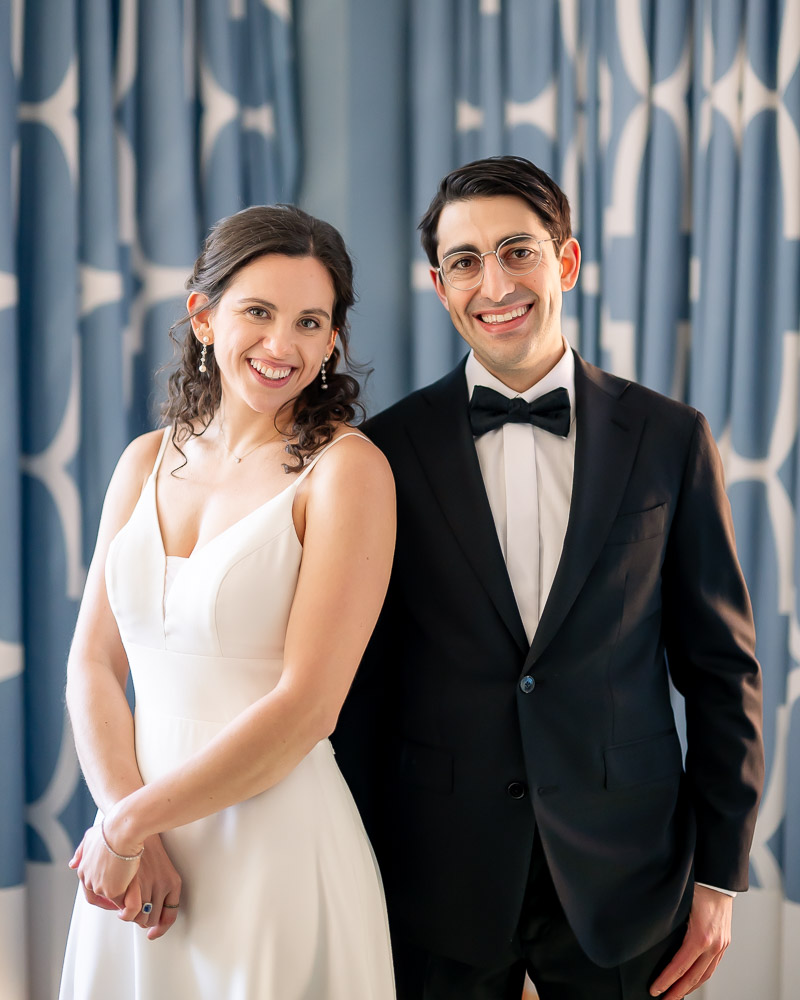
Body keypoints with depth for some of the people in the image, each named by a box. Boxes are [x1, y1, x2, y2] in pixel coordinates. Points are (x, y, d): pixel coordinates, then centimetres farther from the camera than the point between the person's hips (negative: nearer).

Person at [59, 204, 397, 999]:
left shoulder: (345, 469, -12)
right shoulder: (149, 461, 5)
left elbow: (306, 706, -16)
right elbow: (92, 665, 3)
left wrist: (127, 824, -9)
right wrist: (128, 831, -11)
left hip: (275, 854, -5)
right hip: (129, 854, 5)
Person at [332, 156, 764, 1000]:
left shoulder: (669, 438, -1)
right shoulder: (391, 449, -2)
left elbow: (722, 668, 2)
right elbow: (361, 683, 1)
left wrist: (719, 875, 0)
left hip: (623, 883, 1)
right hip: (439, 890, 0)